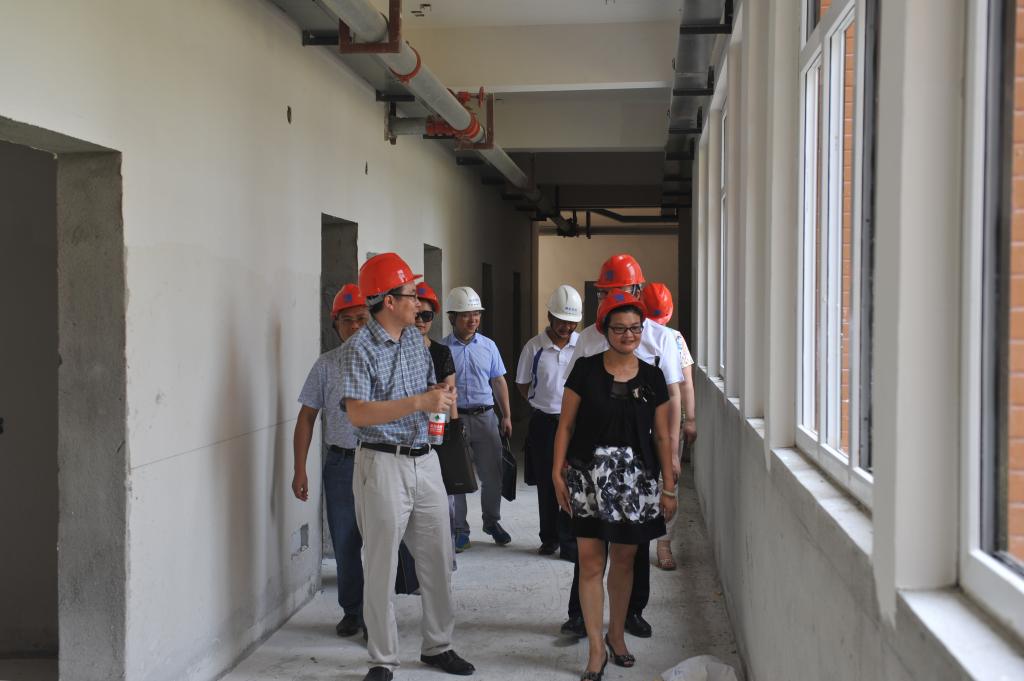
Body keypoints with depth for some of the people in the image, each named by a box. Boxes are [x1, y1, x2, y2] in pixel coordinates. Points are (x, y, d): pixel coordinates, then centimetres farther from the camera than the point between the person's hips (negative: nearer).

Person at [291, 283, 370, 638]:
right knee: (345, 543, 9)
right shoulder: (326, 365, 5)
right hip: (340, 463, 2)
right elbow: (307, 417, 8)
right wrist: (300, 470, 3)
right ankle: (352, 611, 24)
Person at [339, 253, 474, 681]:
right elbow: (358, 414, -20)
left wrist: (443, 396, -3)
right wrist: (418, 402, -25)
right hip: (383, 464, -7)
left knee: (437, 559, 12)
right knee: (382, 567, 2)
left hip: (425, 460, 7)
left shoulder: (415, 338, 10)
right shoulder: (360, 349, -12)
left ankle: (437, 646, 26)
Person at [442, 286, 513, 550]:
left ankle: (492, 522, 25)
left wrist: (506, 416, 10)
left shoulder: (488, 346, 8)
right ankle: (460, 529, 16)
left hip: (485, 417, 3)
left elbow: (499, 382, 13)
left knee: (492, 475, 6)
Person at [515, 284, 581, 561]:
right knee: (547, 483, 11)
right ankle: (549, 538, 26)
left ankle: (569, 543, 5)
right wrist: (545, 404, 6)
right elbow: (522, 385, 9)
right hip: (544, 423, 1)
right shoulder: (534, 347, -3)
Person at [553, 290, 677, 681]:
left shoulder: (652, 378, 4)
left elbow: (662, 437, 6)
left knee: (623, 560, 12)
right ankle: (596, 649, 6)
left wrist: (668, 488, 5)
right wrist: (557, 472, -6)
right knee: (590, 562, -2)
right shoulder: (586, 370, -3)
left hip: (635, 479, 2)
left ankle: (616, 635, 31)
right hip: (590, 475, -2)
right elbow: (566, 424, 0)